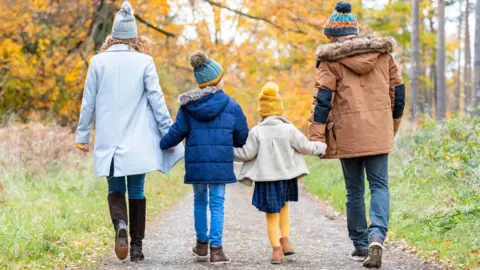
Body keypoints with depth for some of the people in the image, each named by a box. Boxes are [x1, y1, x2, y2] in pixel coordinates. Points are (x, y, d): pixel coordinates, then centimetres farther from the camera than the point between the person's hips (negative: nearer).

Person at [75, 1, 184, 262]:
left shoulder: (98, 61, 0)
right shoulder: (144, 61, -3)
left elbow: (88, 102, 4)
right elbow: (156, 99, -3)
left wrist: (82, 135, 13)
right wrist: (168, 132, 4)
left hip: (109, 141, 0)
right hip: (138, 142, 0)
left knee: (115, 189, 11)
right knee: (136, 192, 10)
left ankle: (120, 224, -18)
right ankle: (136, 245, 11)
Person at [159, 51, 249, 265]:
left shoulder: (188, 105, 0)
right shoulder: (231, 105, -1)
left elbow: (176, 132, 1)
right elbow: (242, 137, 5)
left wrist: (161, 145, 18)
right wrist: (230, 143, 27)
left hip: (196, 161, 2)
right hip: (220, 162, -2)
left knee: (200, 200, 17)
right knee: (217, 203, 1)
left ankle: (202, 244, 25)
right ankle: (216, 248, -6)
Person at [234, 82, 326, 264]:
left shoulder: (257, 131, -10)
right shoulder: (289, 129, -5)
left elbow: (247, 154, -9)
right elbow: (304, 146, 1)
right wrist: (321, 147, 19)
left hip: (266, 179, -2)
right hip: (286, 177, 2)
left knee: (272, 215, 5)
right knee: (283, 209, 24)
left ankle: (276, 249, 0)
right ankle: (285, 240, 14)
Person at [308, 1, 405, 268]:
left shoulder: (331, 59, -2)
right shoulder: (383, 53, 8)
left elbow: (322, 99, -8)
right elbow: (397, 91, 13)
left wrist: (315, 137, -6)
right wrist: (393, 126, 25)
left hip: (347, 133, -1)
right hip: (378, 132, 2)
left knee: (354, 190, 11)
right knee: (379, 186, 4)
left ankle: (360, 245, 19)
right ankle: (377, 235, -20)